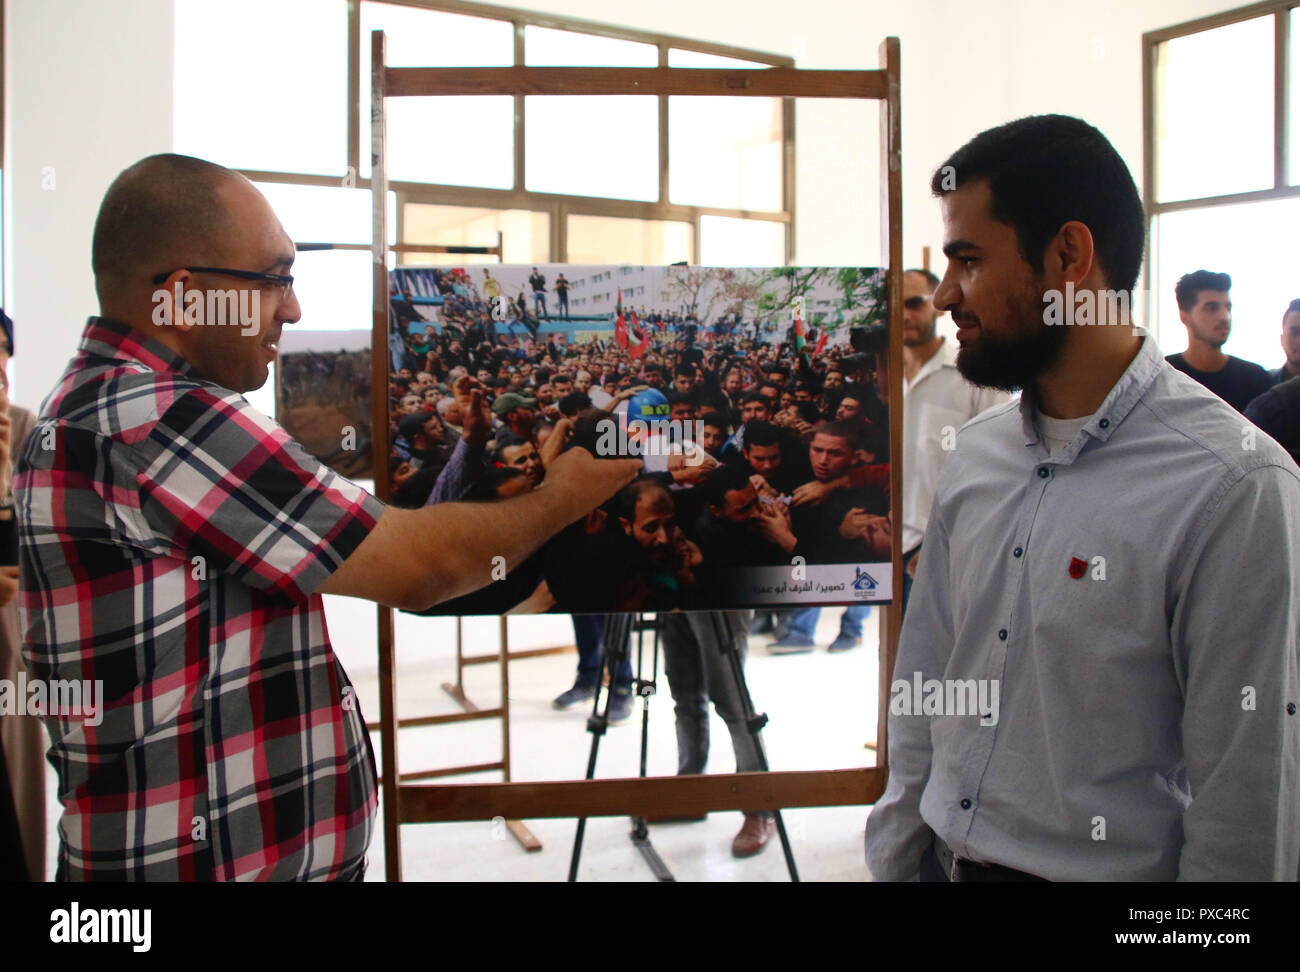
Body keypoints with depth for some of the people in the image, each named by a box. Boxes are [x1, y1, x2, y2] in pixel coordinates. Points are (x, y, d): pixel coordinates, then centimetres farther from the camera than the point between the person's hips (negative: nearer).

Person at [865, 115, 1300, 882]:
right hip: (956, 860, 5)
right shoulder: (975, 454, 0)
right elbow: (924, 685, 6)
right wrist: (896, 861, 8)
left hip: (1110, 867, -5)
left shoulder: (1233, 487, -20)